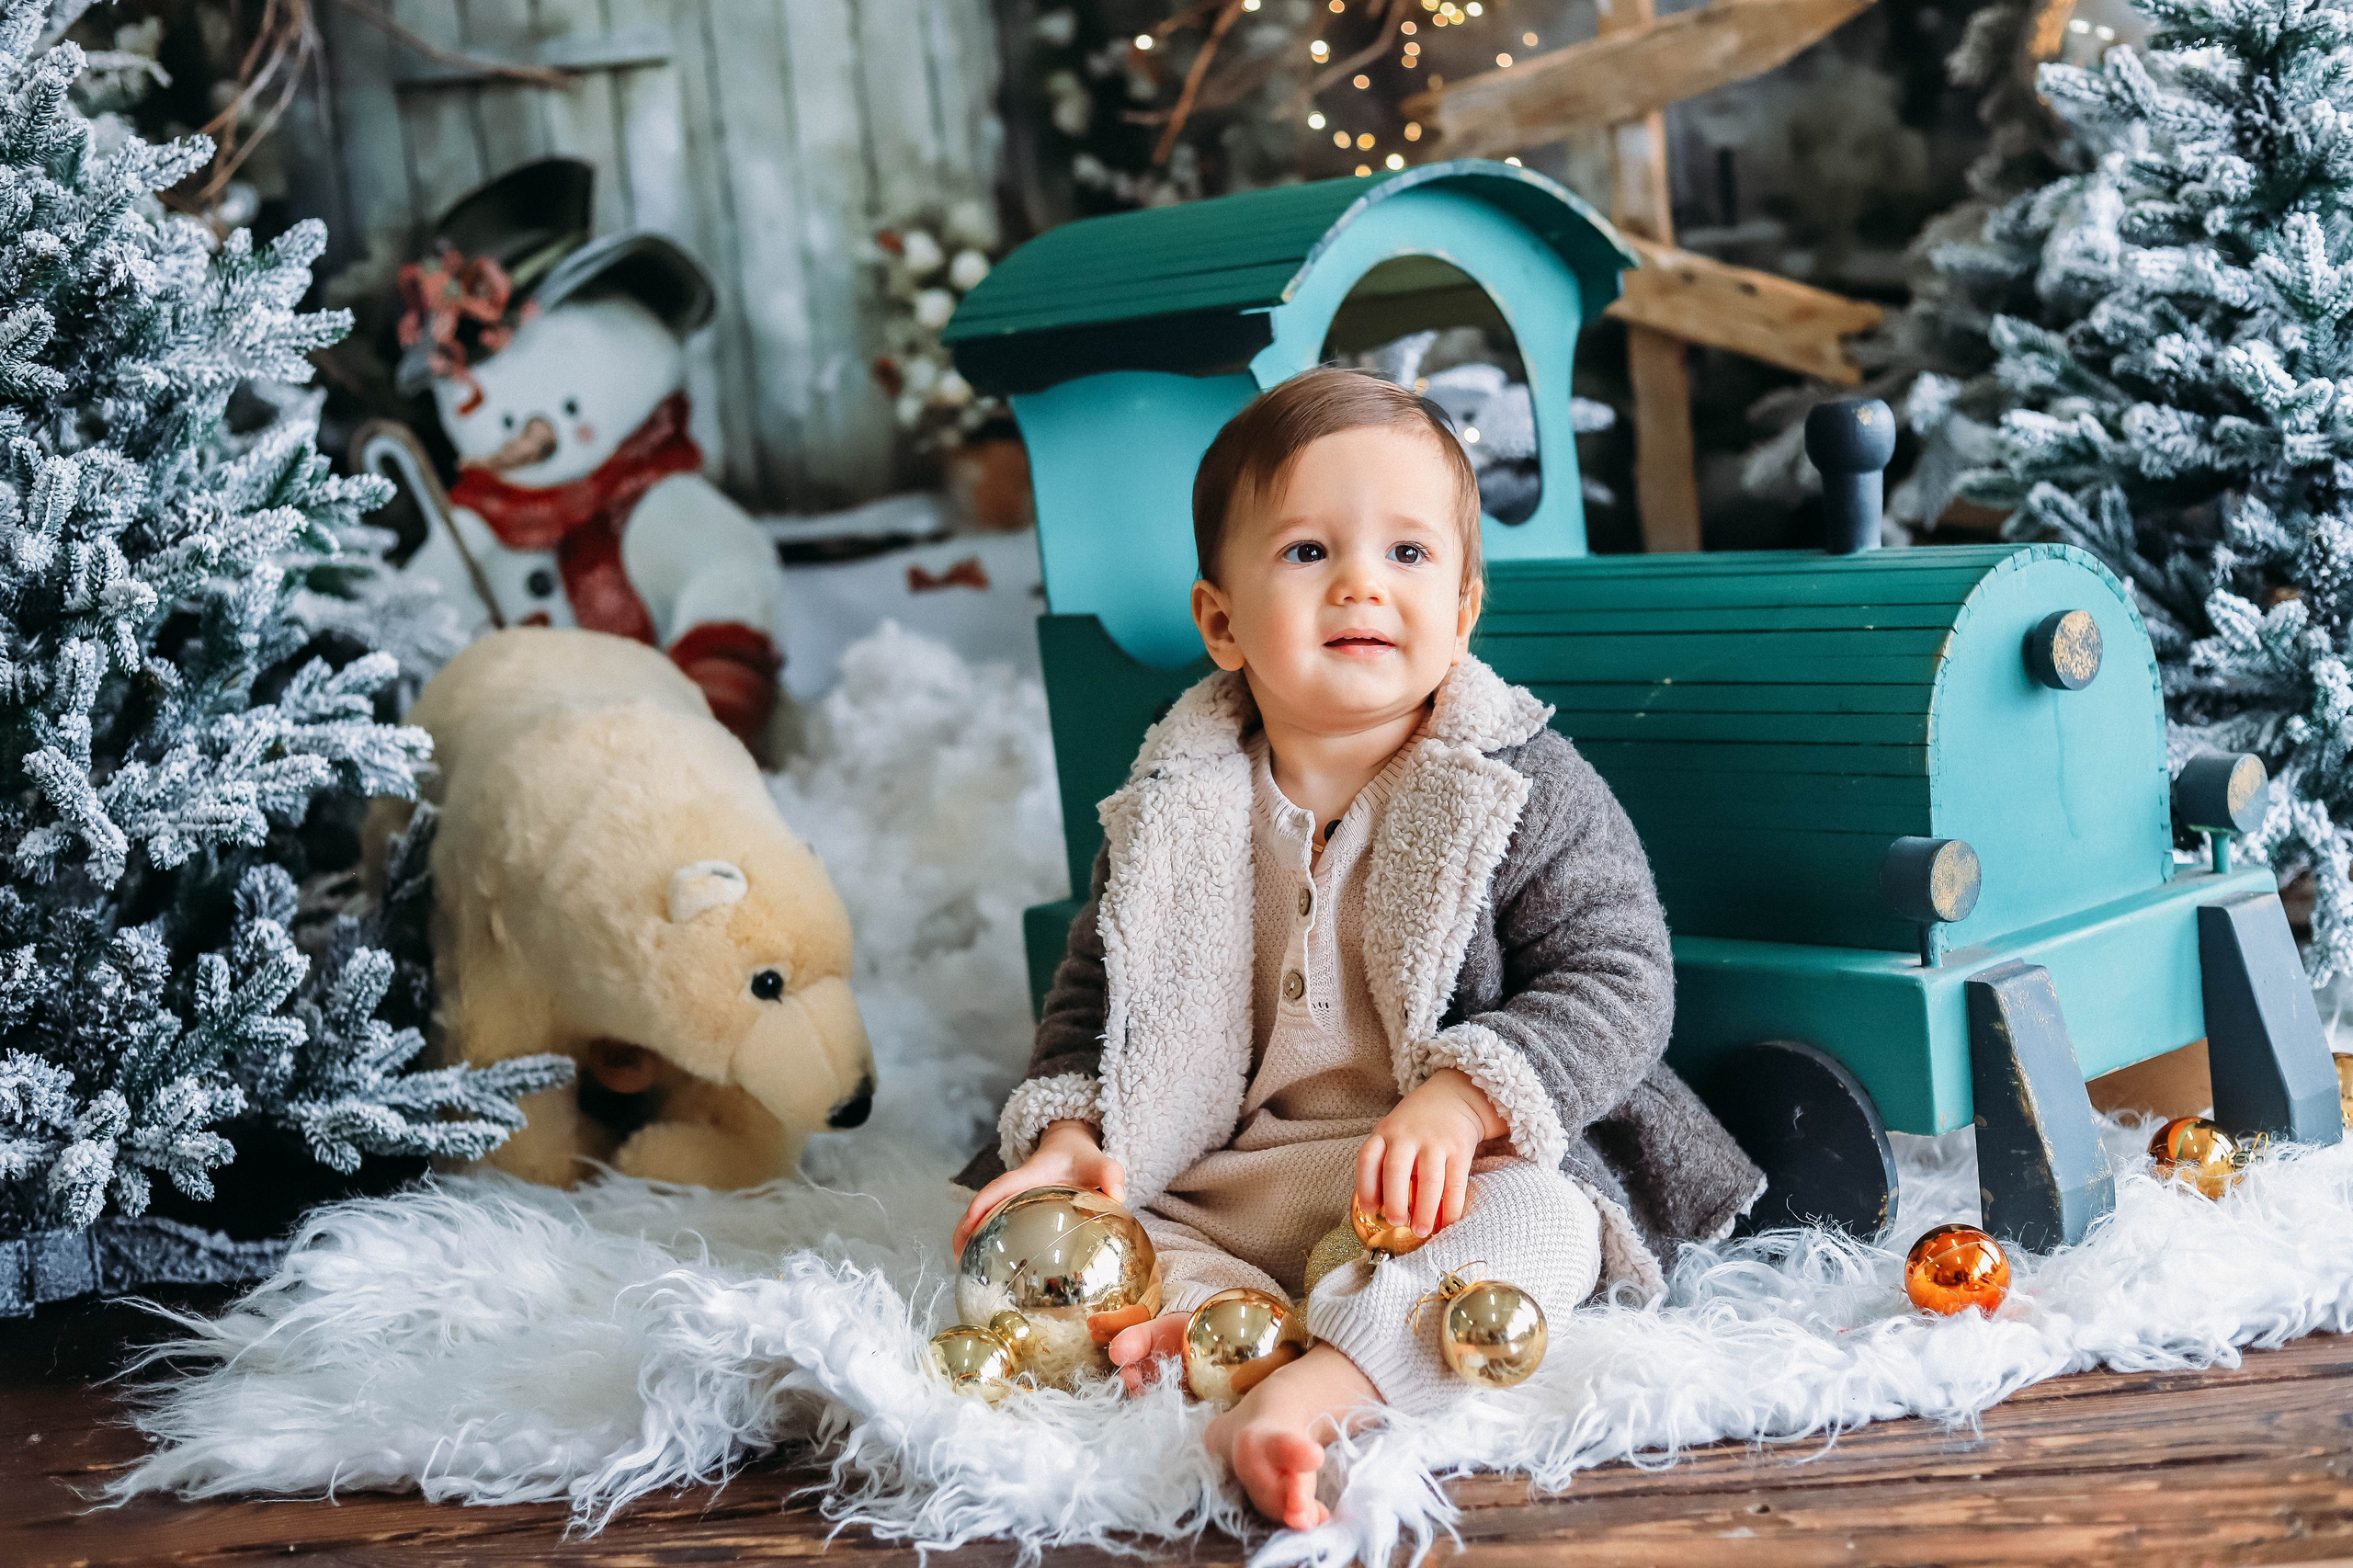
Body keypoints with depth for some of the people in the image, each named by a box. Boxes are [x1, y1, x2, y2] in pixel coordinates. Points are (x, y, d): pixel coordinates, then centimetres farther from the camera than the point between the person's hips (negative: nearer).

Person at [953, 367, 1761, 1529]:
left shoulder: (1529, 793, -7)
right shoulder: (1179, 811, 3)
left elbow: (1617, 981, -12)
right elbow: (1094, 991, 13)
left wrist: (1462, 1100, -28)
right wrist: (1064, 1129, -6)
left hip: (1464, 1165, -4)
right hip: (1222, 1187, 4)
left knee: (1537, 1220, -34)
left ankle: (1316, 1390, -52)